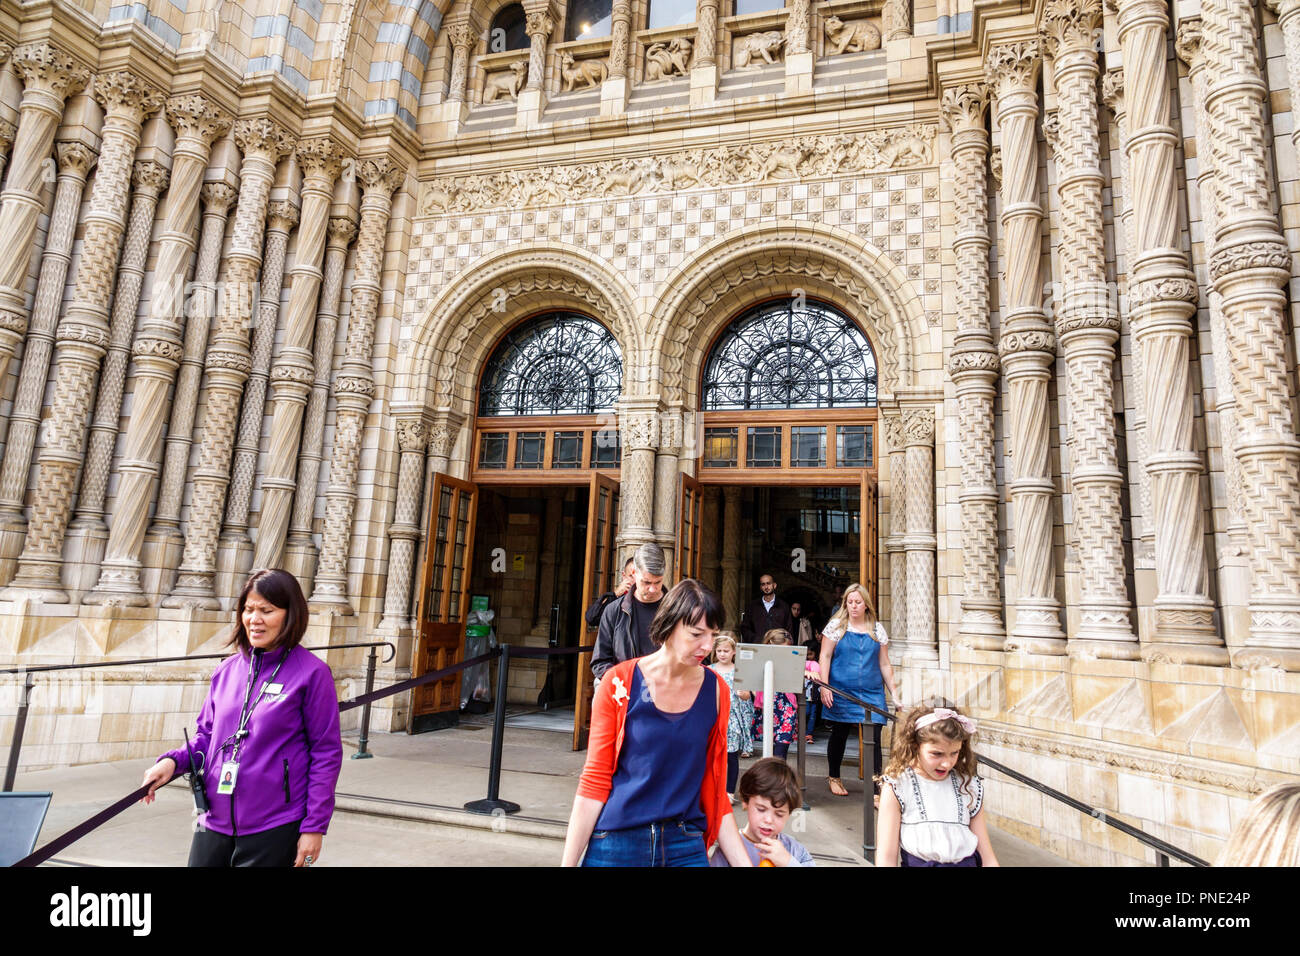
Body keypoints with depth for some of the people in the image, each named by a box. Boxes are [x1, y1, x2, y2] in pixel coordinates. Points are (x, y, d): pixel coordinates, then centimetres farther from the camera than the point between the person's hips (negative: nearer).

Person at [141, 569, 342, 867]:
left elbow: (327, 753, -9)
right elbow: (206, 734, 16)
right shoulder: (228, 669, 6)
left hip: (273, 831, -5)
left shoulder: (312, 673, -11)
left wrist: (314, 826, -10)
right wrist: (174, 760, -4)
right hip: (214, 823, 5)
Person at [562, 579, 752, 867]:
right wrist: (568, 862, -8)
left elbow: (715, 788, 3)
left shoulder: (716, 690, -2)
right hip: (616, 843, -2)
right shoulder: (620, 682, -10)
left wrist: (745, 862, -2)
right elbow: (594, 783, -6)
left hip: (686, 846, 2)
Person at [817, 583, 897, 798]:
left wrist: (894, 692, 9)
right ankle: (834, 777, 30)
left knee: (874, 739, -6)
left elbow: (884, 664, 13)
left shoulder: (877, 629, 10)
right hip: (841, 692, -1)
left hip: (872, 692, 2)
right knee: (839, 735, 9)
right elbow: (825, 657, 0)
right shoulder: (836, 625, 2)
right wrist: (824, 687, -8)